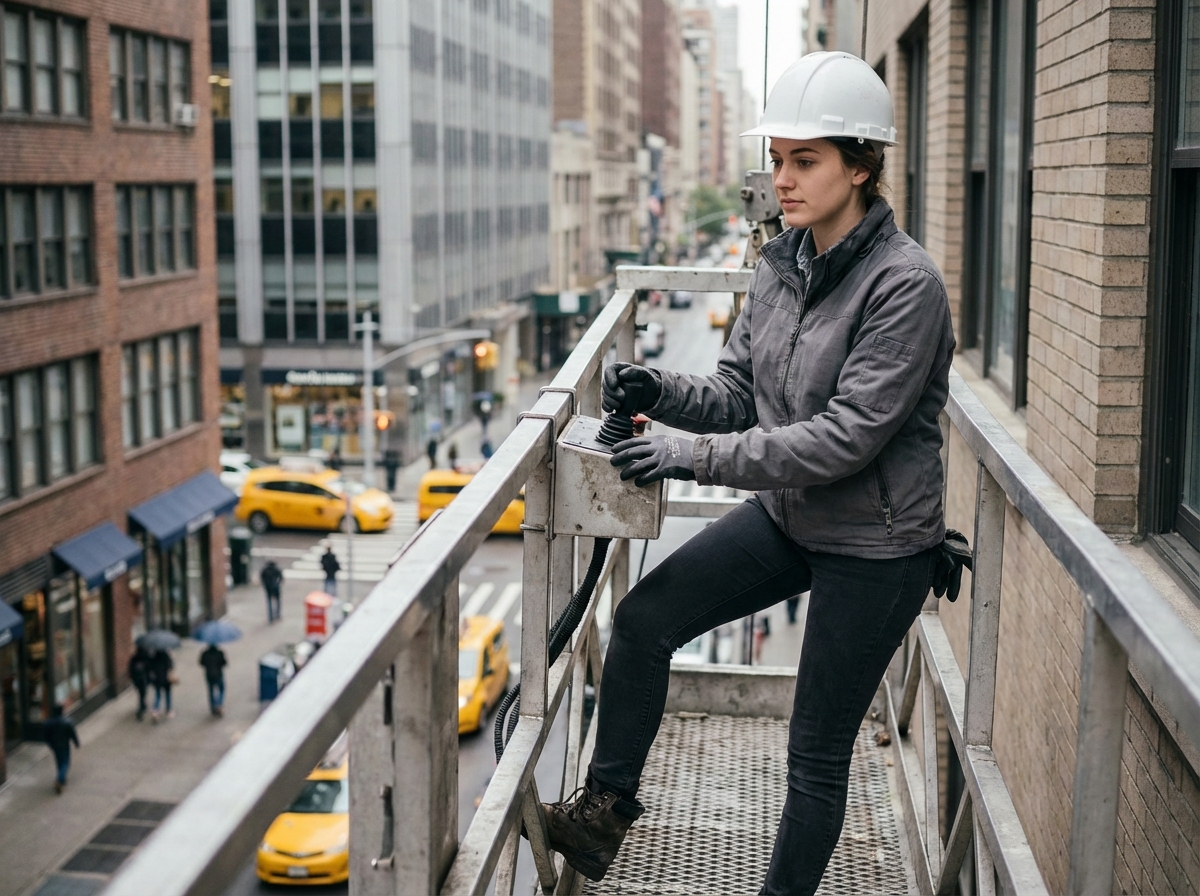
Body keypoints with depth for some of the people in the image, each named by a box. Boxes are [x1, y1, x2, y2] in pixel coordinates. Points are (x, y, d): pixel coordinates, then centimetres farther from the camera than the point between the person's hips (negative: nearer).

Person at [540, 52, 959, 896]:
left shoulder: (905, 284, -22)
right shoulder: (783, 263, 1)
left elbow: (845, 437, -28)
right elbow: (739, 394, 5)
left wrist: (693, 457, -30)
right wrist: (659, 392, -16)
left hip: (874, 546, -7)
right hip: (786, 515, 7)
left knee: (818, 752, 6)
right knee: (644, 618, 0)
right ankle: (606, 810, 16)